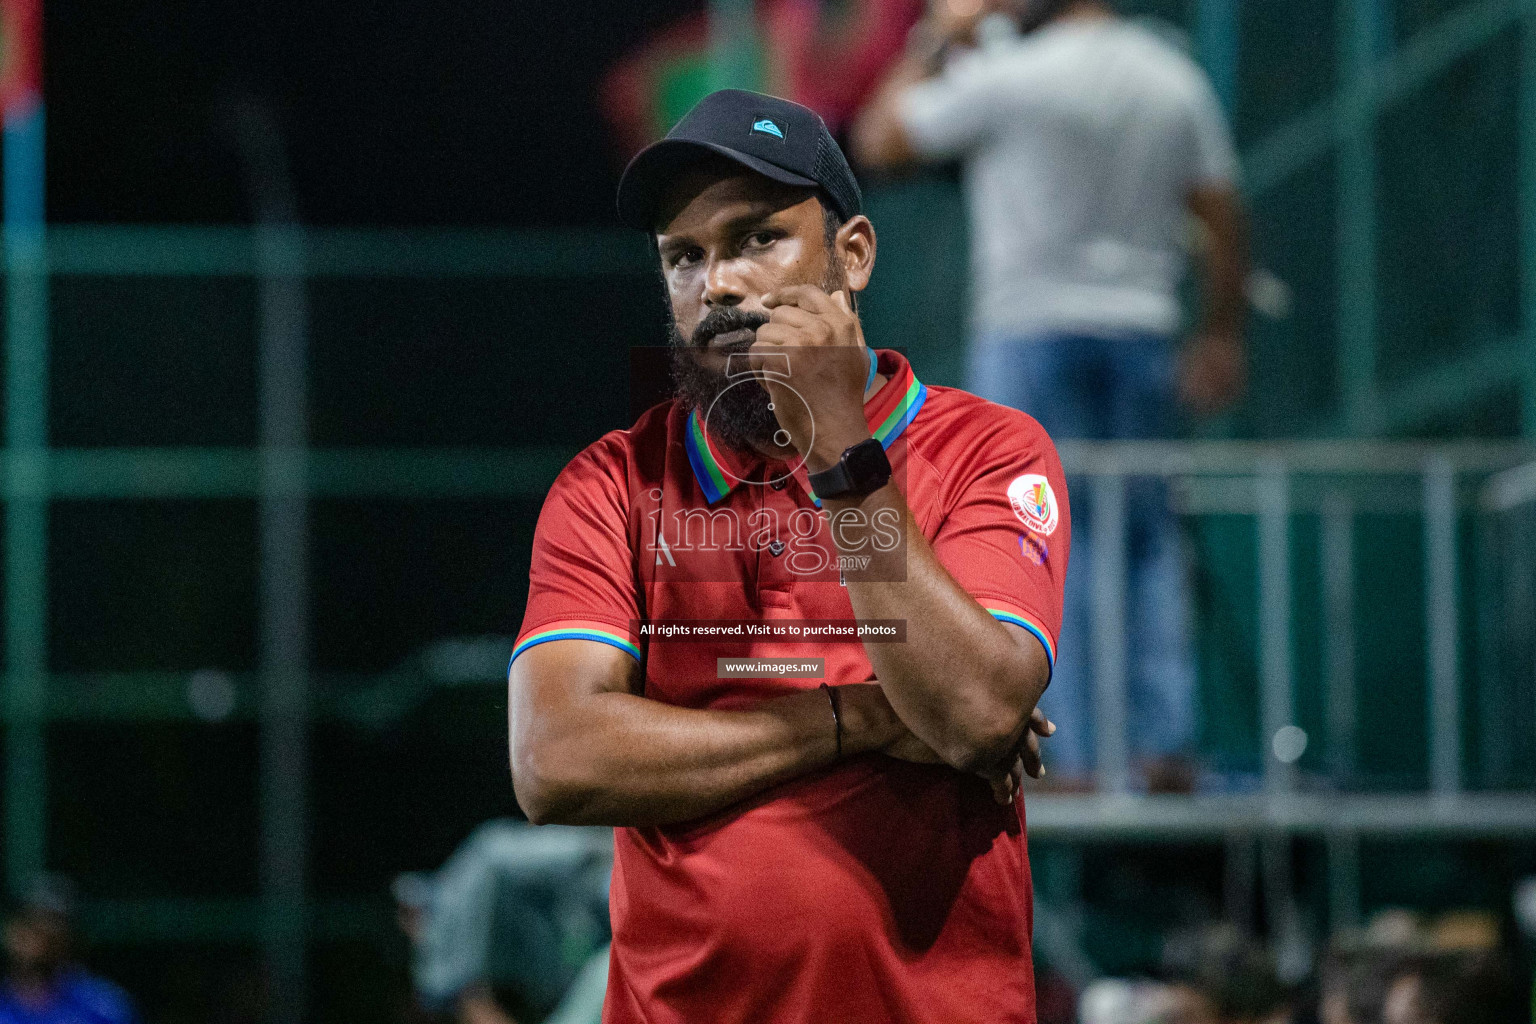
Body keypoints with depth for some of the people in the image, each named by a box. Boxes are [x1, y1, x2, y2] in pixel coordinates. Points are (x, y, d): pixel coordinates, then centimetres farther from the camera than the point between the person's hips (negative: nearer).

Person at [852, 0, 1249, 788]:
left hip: (1031, 330, -5)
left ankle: (1079, 755, -10)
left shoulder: (1009, 77, -9)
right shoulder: (1175, 79, 7)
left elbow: (879, 141, 0)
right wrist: (1222, 333, 17)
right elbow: (1222, 213, 10)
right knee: (1146, 532, 11)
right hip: (1140, 330, 5)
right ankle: (1166, 742, 4)